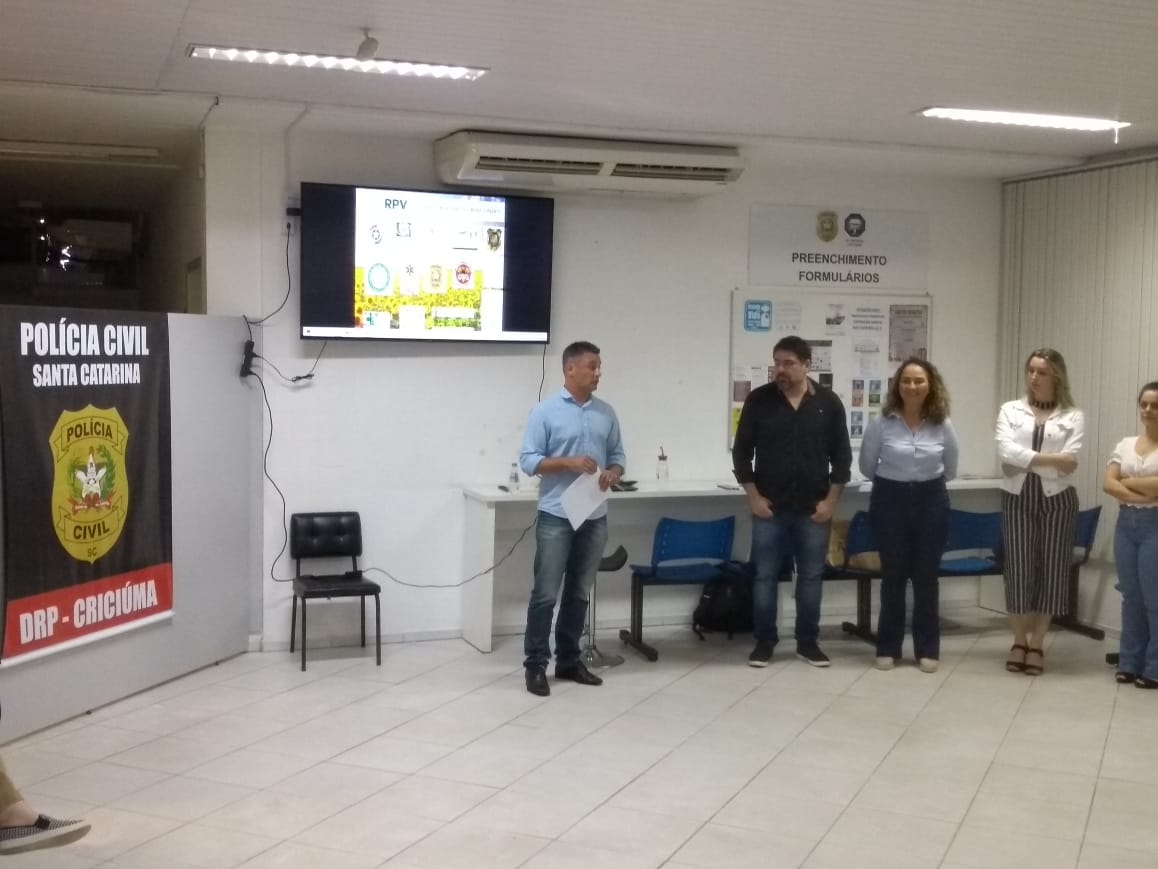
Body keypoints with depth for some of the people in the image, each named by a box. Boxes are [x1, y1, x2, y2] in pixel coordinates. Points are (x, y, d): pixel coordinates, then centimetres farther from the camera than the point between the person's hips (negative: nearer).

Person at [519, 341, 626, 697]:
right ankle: (536, 664, 5)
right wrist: (569, 462, -20)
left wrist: (612, 473, -9)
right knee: (546, 594, -2)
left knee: (579, 593, 12)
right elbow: (528, 460, -9)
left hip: (595, 517, 5)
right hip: (556, 517, -5)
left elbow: (618, 456, 14)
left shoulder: (606, 413, 9)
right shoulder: (546, 411, -6)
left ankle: (568, 660, 22)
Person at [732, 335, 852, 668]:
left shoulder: (828, 402, 0)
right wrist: (753, 496, -5)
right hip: (769, 507, -1)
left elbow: (841, 455, 4)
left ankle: (808, 642, 19)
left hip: (813, 508, 1)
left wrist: (831, 500, -2)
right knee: (765, 576, 3)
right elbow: (741, 451, 1)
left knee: (811, 576, 8)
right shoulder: (758, 399, -3)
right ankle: (764, 641, 14)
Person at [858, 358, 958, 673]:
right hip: (890, 500, -1)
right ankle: (888, 648, 15)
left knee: (926, 576, 6)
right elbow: (866, 465, 5)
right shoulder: (882, 423, -9)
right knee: (893, 575, 6)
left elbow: (950, 469, 12)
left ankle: (927, 649, 15)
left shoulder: (942, 425, -4)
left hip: (931, 501, 1)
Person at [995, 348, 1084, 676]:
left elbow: (1069, 463, -10)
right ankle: (1019, 642, 14)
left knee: (1051, 569, 3)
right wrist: (1050, 458, -16)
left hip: (1057, 499, 0)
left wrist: (1025, 460, -11)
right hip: (1017, 498, 0)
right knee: (1019, 568, 0)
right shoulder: (1011, 410, 5)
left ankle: (1036, 645, 14)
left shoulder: (1072, 416, 3)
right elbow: (1006, 451, -12)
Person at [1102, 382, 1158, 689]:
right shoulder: (1125, 444, 10)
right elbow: (1108, 484, -1)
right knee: (1131, 596, 10)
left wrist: (1128, 482, -6)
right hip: (1126, 523, 5)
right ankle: (1130, 663, 17)